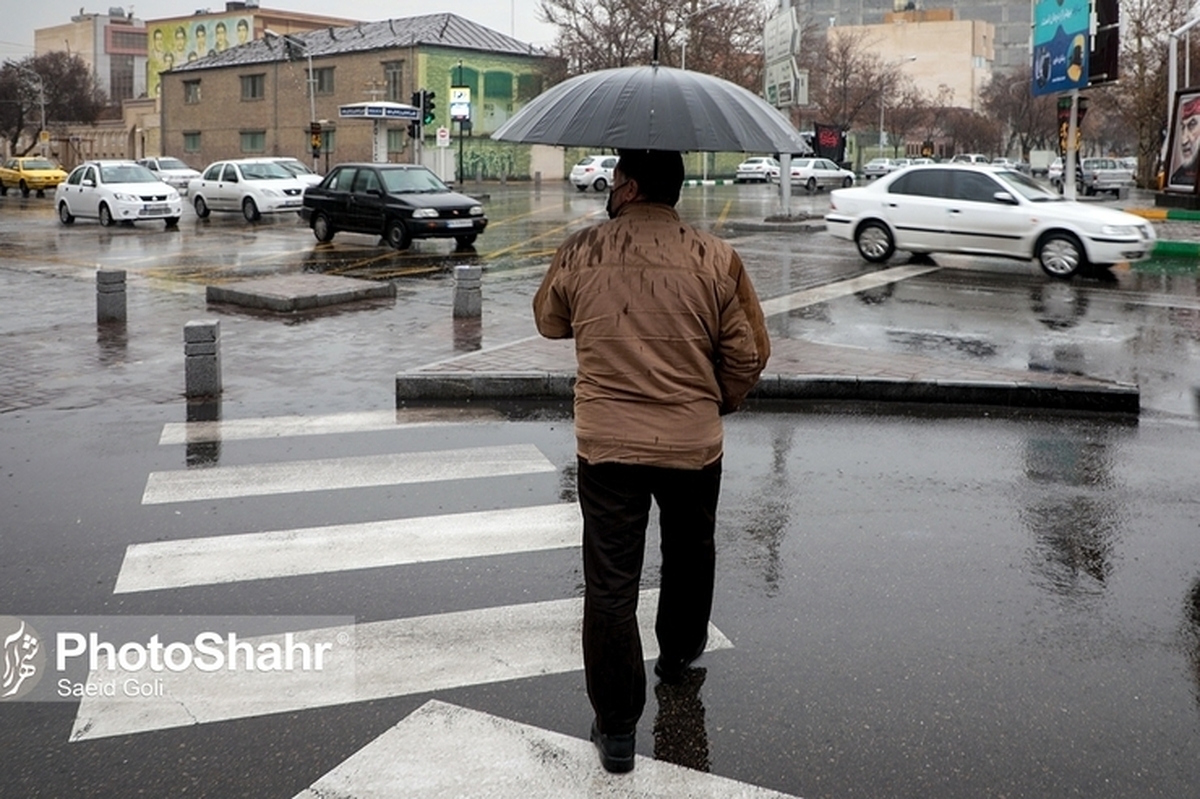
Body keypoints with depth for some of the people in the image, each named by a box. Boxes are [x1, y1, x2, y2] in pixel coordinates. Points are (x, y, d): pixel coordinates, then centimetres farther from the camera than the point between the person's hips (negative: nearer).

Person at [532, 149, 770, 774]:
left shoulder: (579, 253, -5)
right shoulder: (716, 260, -6)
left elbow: (549, 322, 13)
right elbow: (749, 354, -2)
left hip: (606, 445, -1)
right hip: (693, 442, 1)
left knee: (610, 585, 4)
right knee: (689, 554, 27)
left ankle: (616, 728, 8)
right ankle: (679, 652, 49)